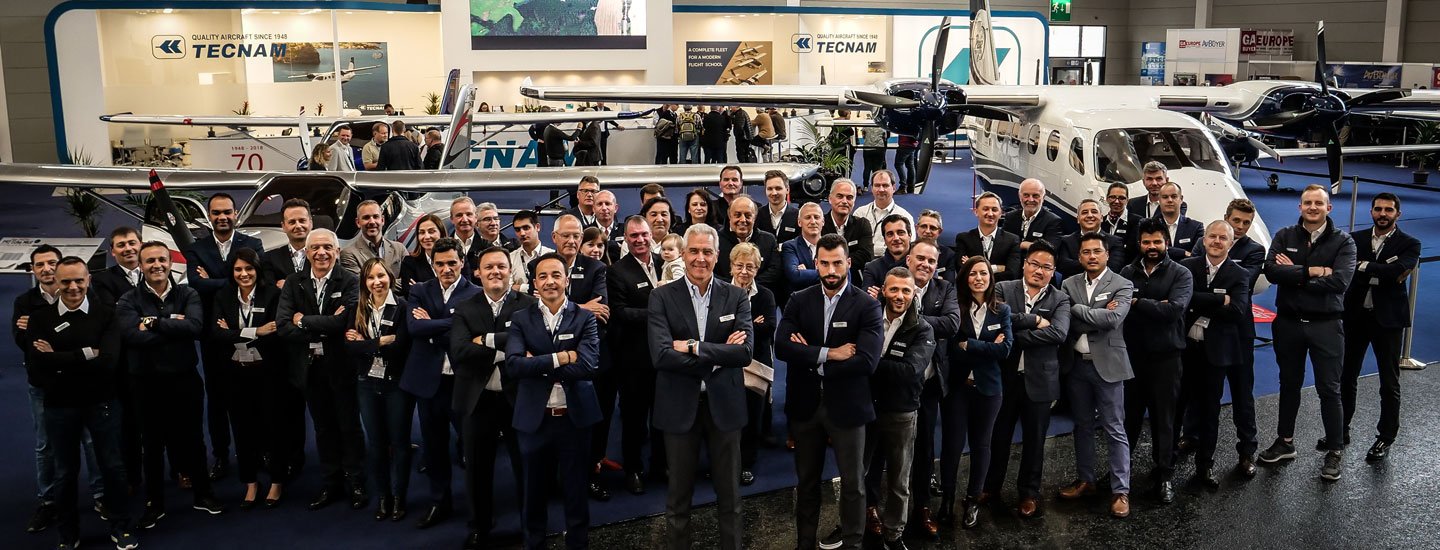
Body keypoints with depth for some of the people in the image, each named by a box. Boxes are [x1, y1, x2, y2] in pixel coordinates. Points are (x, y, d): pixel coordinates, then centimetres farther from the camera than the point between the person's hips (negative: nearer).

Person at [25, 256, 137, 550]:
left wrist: (59, 360, -19)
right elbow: (35, 368, -15)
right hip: (59, 406, 1)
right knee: (66, 472, 15)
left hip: (102, 402, -1)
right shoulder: (40, 318, -5)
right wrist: (86, 354, -18)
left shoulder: (105, 314, -7)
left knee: (112, 466, 10)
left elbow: (108, 360, -20)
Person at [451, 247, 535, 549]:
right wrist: (507, 351, -18)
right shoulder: (465, 310, 2)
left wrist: (488, 340, -18)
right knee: (477, 469, 14)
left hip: (518, 398, -2)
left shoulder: (528, 305, -3)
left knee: (526, 466, 11)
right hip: (478, 400, 2)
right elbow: (459, 351, -14)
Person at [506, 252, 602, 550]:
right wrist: (561, 357, -18)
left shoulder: (585, 318, -1)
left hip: (575, 417, -1)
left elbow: (587, 365, -16)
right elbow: (513, 365, -14)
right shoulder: (521, 319, 1)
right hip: (534, 419, 1)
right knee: (534, 491, 14)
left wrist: (537, 364, -13)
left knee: (575, 489, 12)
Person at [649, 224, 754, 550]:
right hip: (680, 406, -1)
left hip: (724, 404, 1)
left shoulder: (736, 297, 0)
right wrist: (719, 355, -17)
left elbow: (745, 351, -13)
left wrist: (693, 347, -18)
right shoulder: (662, 297, -4)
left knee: (729, 492, 15)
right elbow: (660, 355, -17)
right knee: (678, 494, 13)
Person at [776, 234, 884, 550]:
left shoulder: (867, 306, -8)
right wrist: (828, 353, -23)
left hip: (846, 406, -3)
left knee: (853, 482, 11)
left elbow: (866, 360, -21)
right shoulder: (799, 301, 0)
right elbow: (782, 347, -13)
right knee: (806, 480, 17)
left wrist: (812, 359, -17)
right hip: (805, 404, 3)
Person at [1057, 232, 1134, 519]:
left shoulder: (1122, 285, -5)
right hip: (1076, 364, 4)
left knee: (1115, 430, 1)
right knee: (1082, 426, 15)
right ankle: (1085, 480, 27)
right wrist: (1098, 315, -15)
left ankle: (1120, 490, 6)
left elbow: (1113, 319, -21)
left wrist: (1078, 308, -12)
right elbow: (1068, 323, -7)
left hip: (1106, 365, -4)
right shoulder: (1069, 284, 4)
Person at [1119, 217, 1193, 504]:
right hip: (1131, 354, 2)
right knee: (1129, 414, 9)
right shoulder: (1127, 273, 6)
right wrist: (1155, 307, -16)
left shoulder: (1181, 274, -2)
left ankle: (1165, 475, 19)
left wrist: (1136, 302, -13)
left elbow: (1174, 310, -18)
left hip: (1165, 357, -2)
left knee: (1163, 418, 7)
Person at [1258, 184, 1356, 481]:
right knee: (1289, 384, 16)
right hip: (1288, 322, 3)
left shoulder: (1343, 242, -4)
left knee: (1329, 389, 3)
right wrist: (1314, 271, -20)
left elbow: (1340, 281, -20)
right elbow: (1271, 270, -15)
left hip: (1325, 325, -2)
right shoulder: (1284, 237, 2)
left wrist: (1294, 274, -15)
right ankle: (1285, 442, 29)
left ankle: (1334, 451, 15)